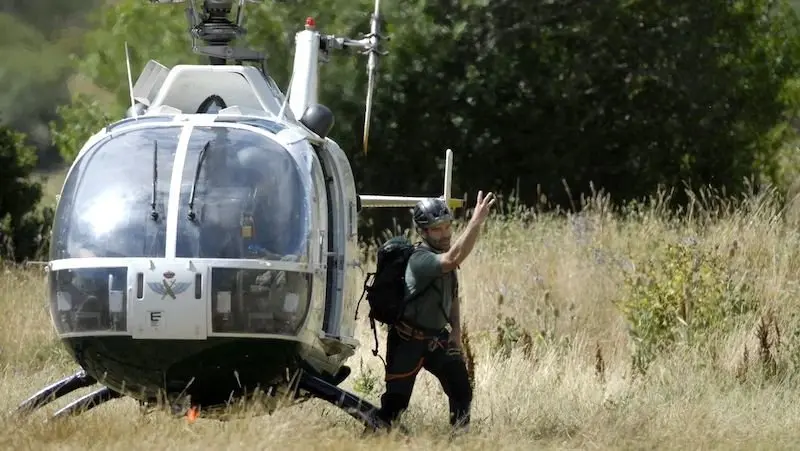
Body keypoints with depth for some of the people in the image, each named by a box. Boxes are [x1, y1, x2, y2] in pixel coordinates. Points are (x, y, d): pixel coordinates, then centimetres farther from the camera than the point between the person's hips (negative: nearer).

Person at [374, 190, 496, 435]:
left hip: (437, 339, 8)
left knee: (461, 391, 7)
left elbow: (453, 296, 17)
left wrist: (456, 331, 5)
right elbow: (453, 259, -45)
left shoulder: (443, 256, 3)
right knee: (396, 400, -8)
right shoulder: (420, 260, -25)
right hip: (408, 341, -8)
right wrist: (477, 220, -48)